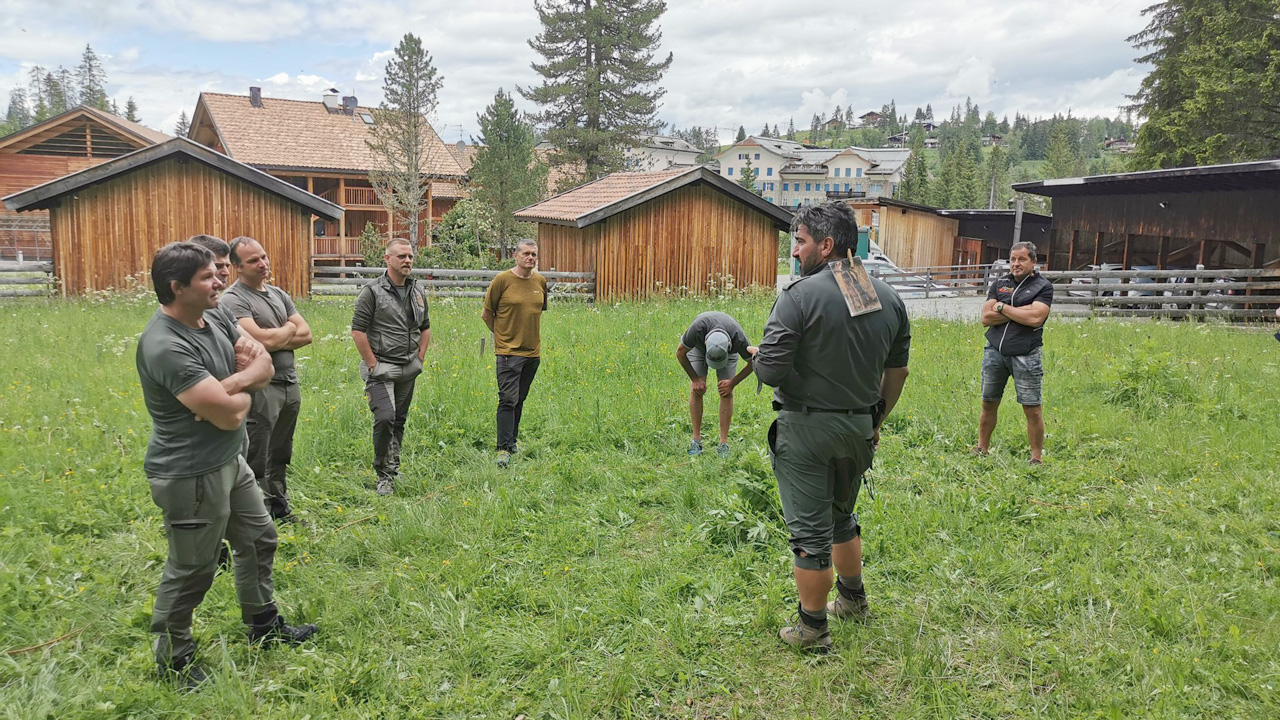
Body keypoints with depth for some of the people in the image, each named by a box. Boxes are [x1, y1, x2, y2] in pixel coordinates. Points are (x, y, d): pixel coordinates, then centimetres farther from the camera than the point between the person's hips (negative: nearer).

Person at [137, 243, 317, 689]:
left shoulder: (215, 319, 2)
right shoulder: (166, 346, -26)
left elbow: (265, 367, 2)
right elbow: (229, 414, -29)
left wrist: (232, 384, -18)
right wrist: (244, 388, -7)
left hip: (229, 461, 9)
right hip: (191, 475, -9)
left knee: (258, 539, 22)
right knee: (191, 569, 6)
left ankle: (263, 623, 41)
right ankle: (173, 659, 27)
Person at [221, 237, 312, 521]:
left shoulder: (278, 294, 13)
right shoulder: (233, 299, -11)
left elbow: (306, 335, 6)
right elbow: (262, 340, -23)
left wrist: (275, 340, -11)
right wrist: (289, 329, -3)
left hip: (290, 383, 8)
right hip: (260, 388, -8)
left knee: (281, 456, 20)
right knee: (256, 463, -1)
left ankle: (280, 508, 33)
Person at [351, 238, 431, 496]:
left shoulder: (418, 293, 10)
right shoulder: (372, 292, -10)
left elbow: (425, 328, 21)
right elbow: (358, 331, -11)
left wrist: (419, 359, 11)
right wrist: (373, 365, -12)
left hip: (409, 370, 6)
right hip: (381, 368, -6)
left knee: (400, 420, 13)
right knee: (385, 418, -16)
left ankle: (393, 467, 29)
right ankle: (383, 475, -2)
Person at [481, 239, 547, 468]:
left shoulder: (541, 282, 7)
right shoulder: (502, 280, -7)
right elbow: (486, 314, 1)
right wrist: (502, 334, 8)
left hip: (533, 351, 5)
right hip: (509, 350, -5)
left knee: (520, 399, 14)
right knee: (508, 399, -10)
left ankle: (512, 440, 27)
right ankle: (504, 448, -7)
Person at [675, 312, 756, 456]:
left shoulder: (739, 339, -41)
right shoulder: (697, 329, -44)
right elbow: (680, 352, -23)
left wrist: (733, 383, -16)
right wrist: (695, 379, -18)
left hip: (728, 348, 0)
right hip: (698, 346, 0)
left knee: (726, 393, -11)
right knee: (696, 391, -12)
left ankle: (724, 443, -6)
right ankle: (696, 441, -5)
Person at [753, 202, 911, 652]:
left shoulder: (801, 295, -17)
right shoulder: (889, 298, 4)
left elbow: (769, 370, -21)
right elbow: (897, 371, 10)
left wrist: (757, 355, 1)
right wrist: (876, 421, 21)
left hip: (807, 427, -7)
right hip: (859, 428, 7)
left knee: (810, 531, 4)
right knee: (841, 516, 26)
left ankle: (812, 630, 15)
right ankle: (853, 600, 42)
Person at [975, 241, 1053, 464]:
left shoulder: (1043, 287, 1)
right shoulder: (999, 284, 12)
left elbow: (1035, 318, -15)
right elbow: (986, 318, 1)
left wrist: (1003, 307, -6)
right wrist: (1020, 311, -8)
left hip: (1025, 355, -4)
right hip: (995, 351, 4)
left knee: (1032, 409, -2)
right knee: (988, 404, 11)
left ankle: (1036, 458, 8)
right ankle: (982, 449, 24)